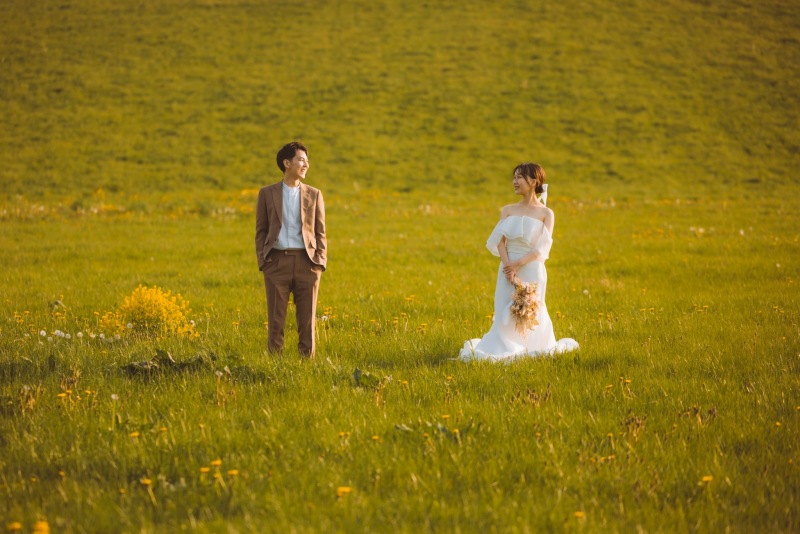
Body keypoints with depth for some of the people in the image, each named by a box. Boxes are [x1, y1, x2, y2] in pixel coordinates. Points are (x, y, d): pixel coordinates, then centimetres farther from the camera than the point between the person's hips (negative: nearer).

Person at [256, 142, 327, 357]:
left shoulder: (314, 195, 11)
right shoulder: (267, 193, 7)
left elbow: (320, 232, 11)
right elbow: (260, 230, 9)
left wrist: (320, 262, -1)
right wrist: (262, 260, -2)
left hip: (306, 262, 1)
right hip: (277, 261, -1)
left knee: (307, 319, 2)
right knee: (276, 319, 1)